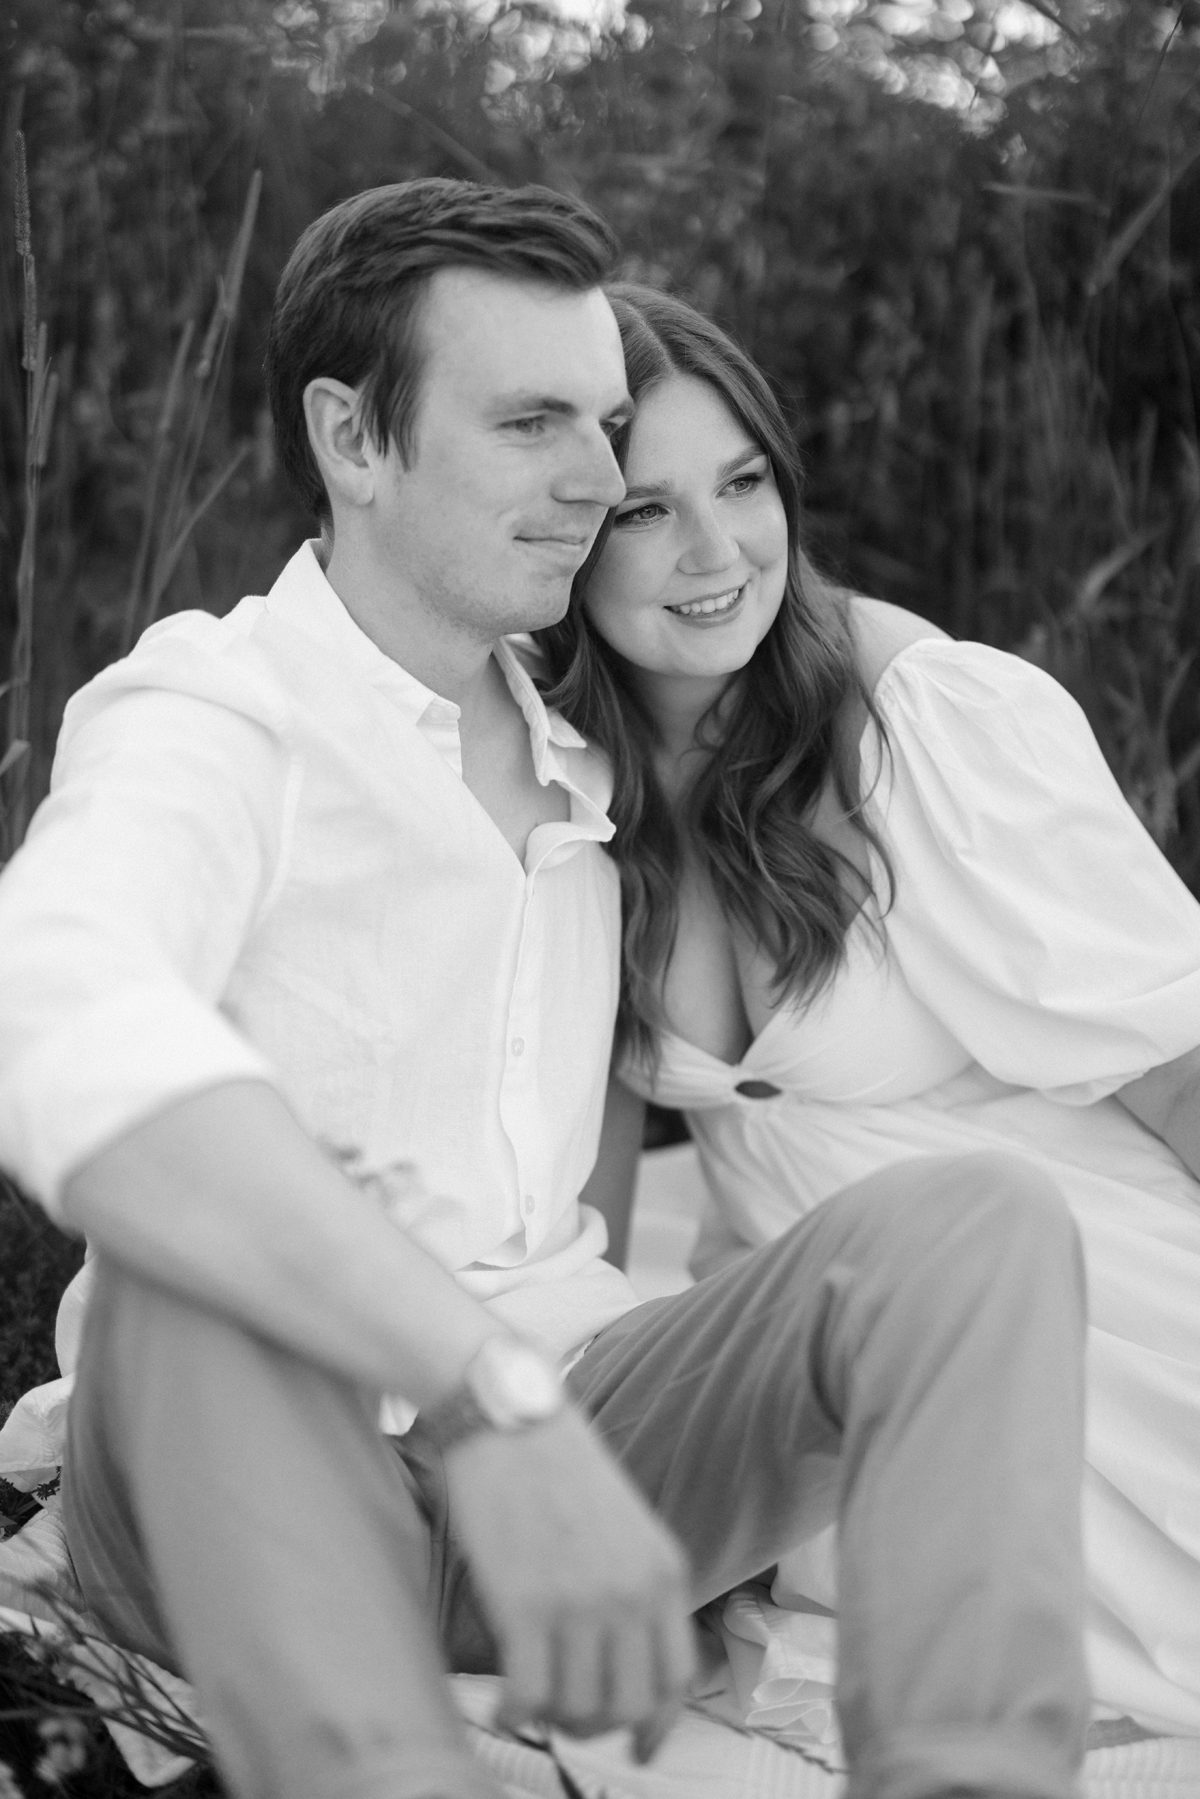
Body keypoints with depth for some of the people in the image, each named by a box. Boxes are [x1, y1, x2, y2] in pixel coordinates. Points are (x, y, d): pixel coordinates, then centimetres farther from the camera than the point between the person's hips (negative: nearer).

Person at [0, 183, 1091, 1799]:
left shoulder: (574, 767, 15)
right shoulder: (215, 716, -9)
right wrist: (490, 1394, -42)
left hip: (573, 1445, 5)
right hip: (250, 1488, -5)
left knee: (977, 1214, -18)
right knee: (204, 1246, -36)